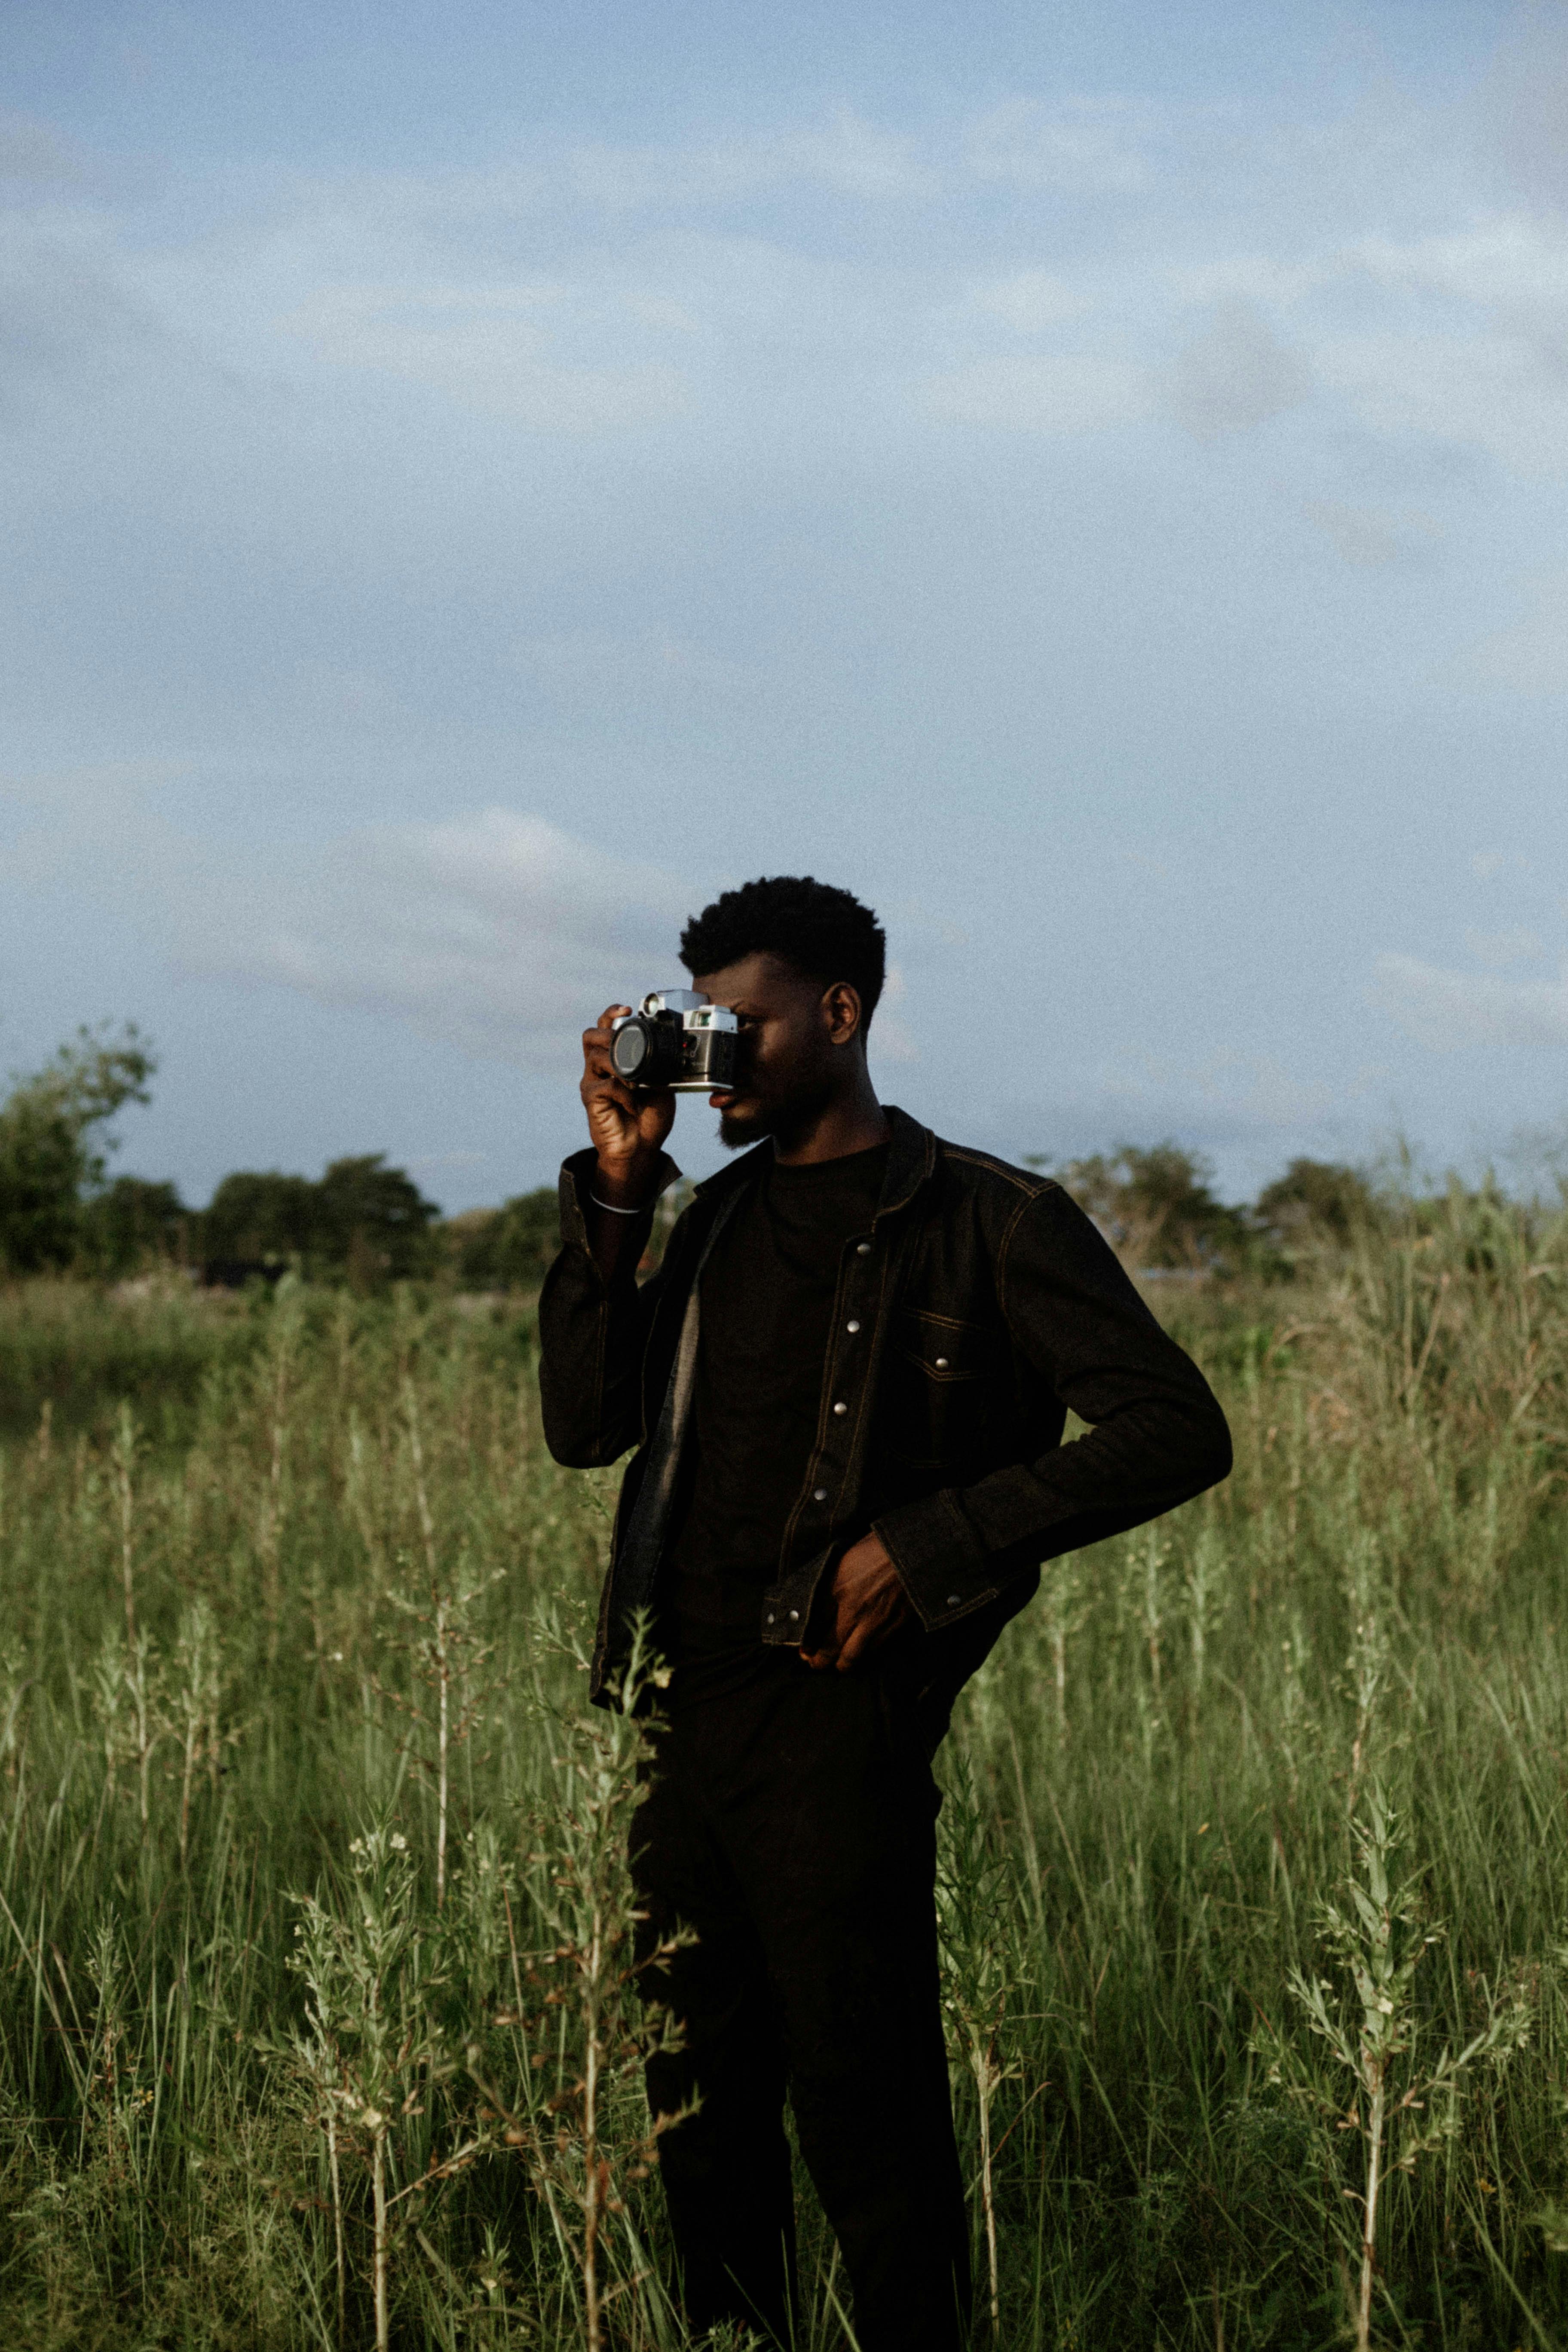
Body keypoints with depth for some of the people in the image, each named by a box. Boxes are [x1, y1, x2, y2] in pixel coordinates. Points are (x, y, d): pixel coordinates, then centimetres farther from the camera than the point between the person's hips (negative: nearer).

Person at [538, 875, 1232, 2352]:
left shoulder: (987, 1223, -4)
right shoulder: (719, 1218, 16)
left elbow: (1175, 1431, -9)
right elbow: (586, 1423, 10)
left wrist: (927, 1545, -15)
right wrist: (614, 1188, 1)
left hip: (834, 1719, -6)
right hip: (683, 1716, 7)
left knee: (863, 2121, -2)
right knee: (700, 2113, 14)